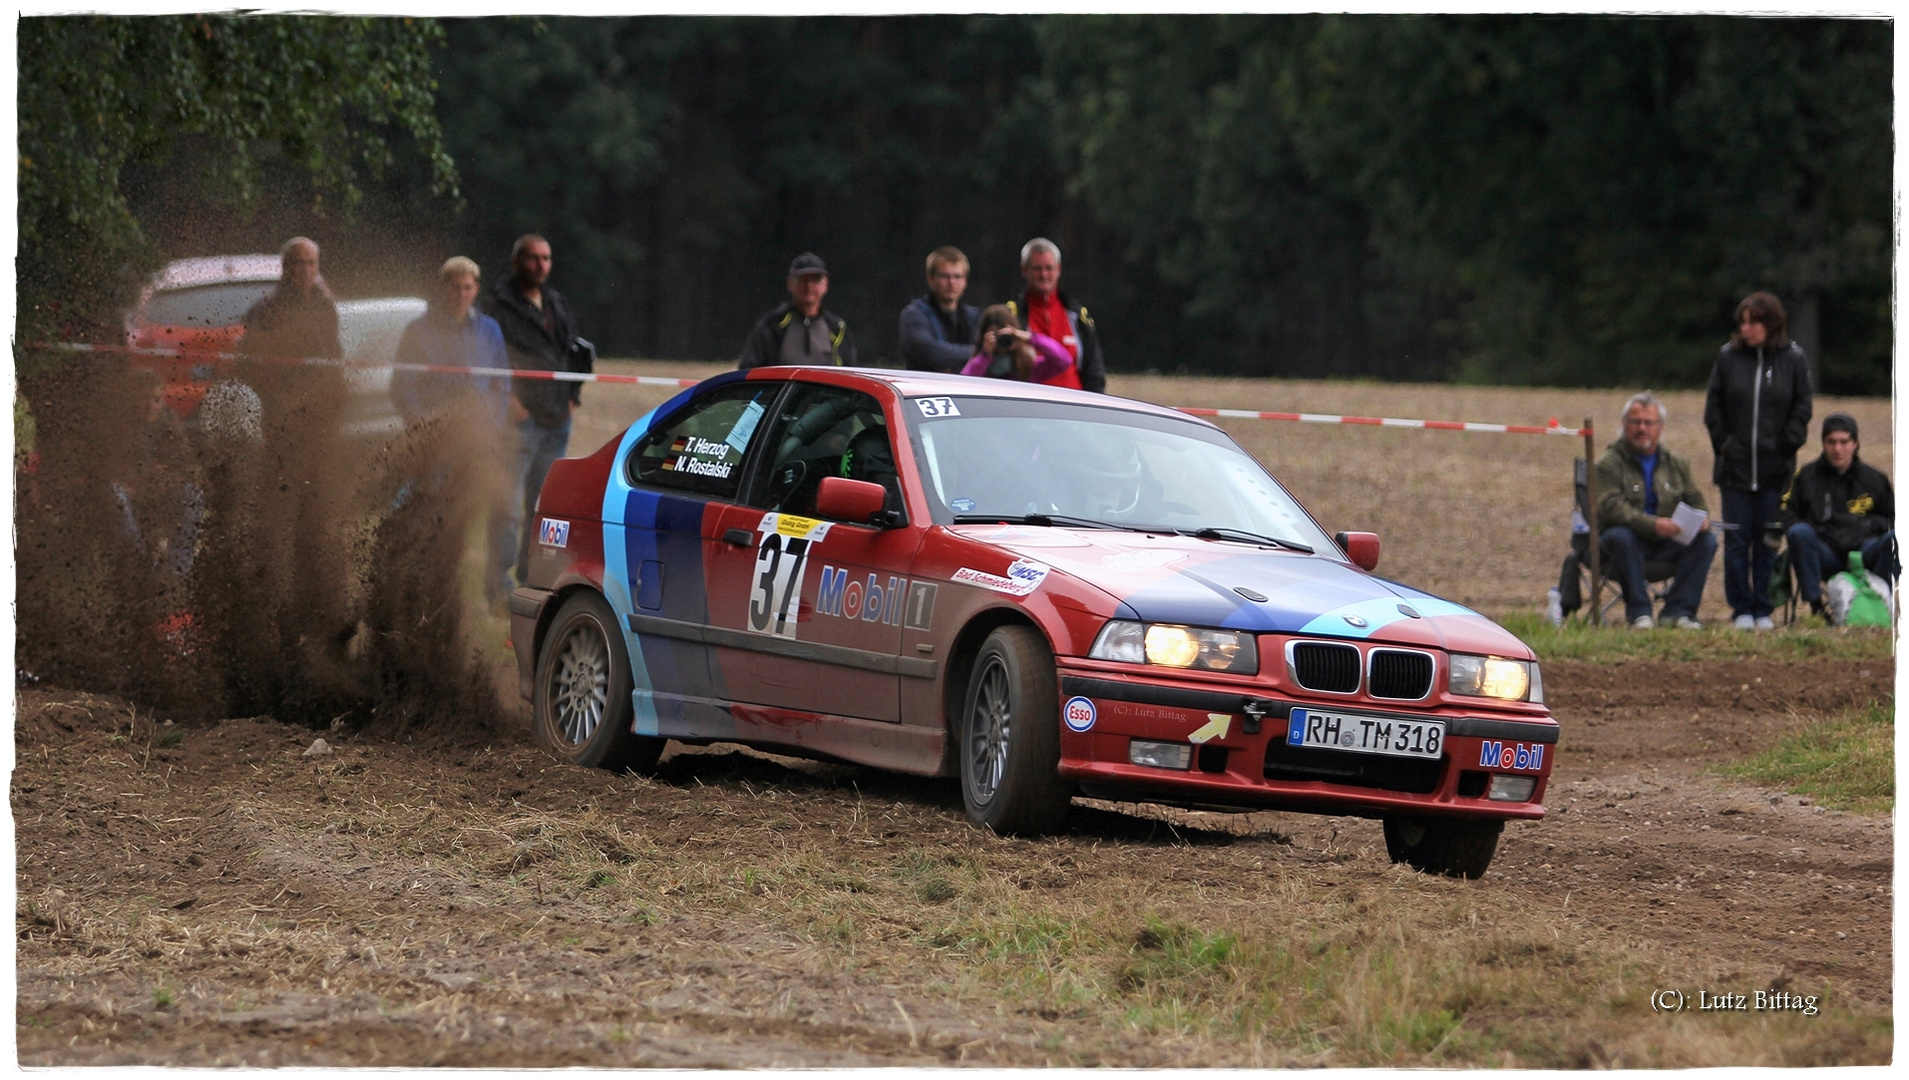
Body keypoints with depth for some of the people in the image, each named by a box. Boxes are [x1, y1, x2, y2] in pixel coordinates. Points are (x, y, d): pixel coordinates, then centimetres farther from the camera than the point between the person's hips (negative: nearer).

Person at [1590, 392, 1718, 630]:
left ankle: (1678, 611, -20)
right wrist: (1653, 525, -33)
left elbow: (1696, 501, 13)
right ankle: (1639, 613, -31)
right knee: (1620, 536, -37)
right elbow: (1611, 507, -19)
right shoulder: (1609, 464, -4)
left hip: (1666, 547, 4)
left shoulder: (1677, 465, 14)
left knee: (1707, 541, -19)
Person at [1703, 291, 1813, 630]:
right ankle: (1741, 610, 8)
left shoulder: (1794, 359, 1)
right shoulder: (1729, 357, 4)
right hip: (1735, 467, 1)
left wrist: (1788, 444, -5)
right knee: (1737, 540, 0)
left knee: (1768, 541, 3)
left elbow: (1801, 408, 4)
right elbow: (1714, 407, 9)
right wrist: (1722, 442, 0)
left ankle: (1763, 610, 11)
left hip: (1776, 469, -1)